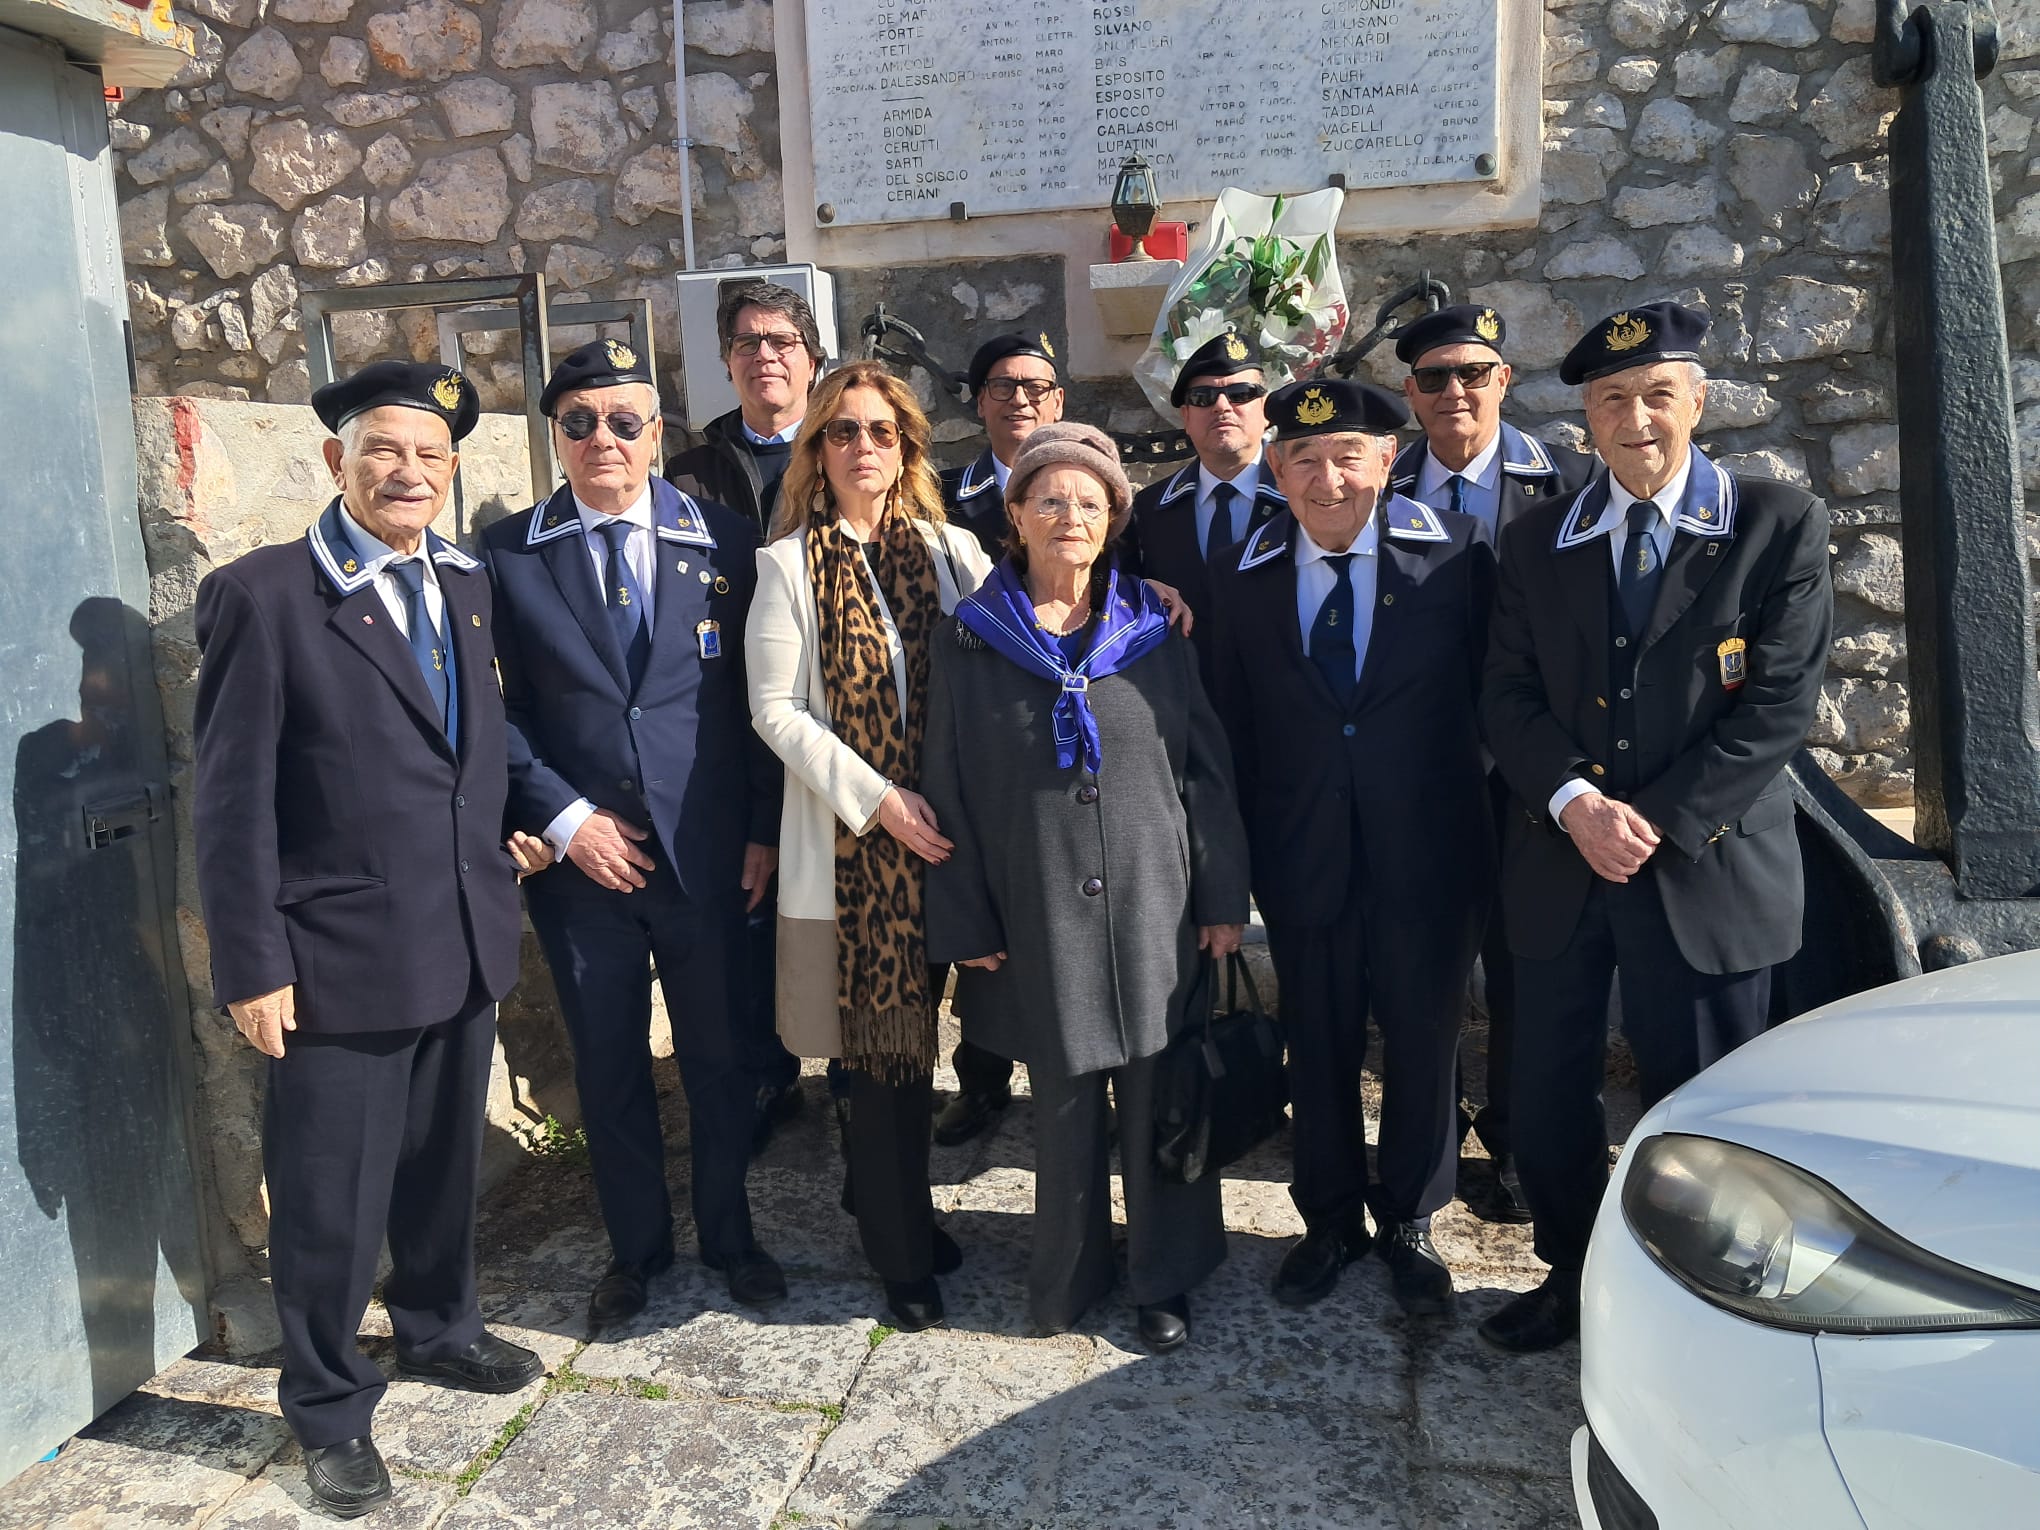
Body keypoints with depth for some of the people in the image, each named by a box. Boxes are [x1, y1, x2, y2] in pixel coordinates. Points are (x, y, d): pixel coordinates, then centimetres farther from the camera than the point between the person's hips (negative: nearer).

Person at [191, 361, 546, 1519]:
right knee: (332, 1198, 9)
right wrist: (252, 966, -12)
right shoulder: (261, 594, -11)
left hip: (467, 944, 6)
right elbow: (233, 800, -11)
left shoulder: (467, 585, 7)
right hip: (339, 958, -5)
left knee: (446, 1163, 22)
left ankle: (441, 1329, 45)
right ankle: (330, 1408, 31)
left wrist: (503, 843, 4)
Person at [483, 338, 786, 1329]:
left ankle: (728, 1235, 35)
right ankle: (635, 1246, 35)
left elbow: (761, 698, 2)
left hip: (707, 853, 0)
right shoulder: (507, 554, 1)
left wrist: (765, 830, -2)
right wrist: (562, 817, -9)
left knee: (721, 1057, 13)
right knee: (608, 1065, 14)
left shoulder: (724, 542, 1)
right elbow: (497, 710, 1)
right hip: (580, 858, 0)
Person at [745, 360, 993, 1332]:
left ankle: (879, 1198, 35)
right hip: (846, 834, -2)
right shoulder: (789, 564, -1)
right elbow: (775, 709, -7)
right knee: (884, 1042, 5)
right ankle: (903, 1251, 22)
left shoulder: (952, 551, 6)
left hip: (940, 832, 3)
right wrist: (878, 798, -14)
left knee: (908, 1029, 12)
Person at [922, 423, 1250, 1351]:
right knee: (1065, 1103, 10)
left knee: (1157, 1099, 9)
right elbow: (950, 789, 1)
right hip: (1038, 915, -1)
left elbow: (1205, 767, 4)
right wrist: (966, 924, -1)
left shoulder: (1153, 629, 3)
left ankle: (1164, 1277, 30)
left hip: (1152, 904, 1)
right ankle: (1068, 1277, 32)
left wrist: (1222, 895, 0)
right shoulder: (970, 640, 0)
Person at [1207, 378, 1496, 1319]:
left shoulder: (1454, 551, -5)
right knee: (1319, 1049, 15)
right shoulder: (1243, 580, 1)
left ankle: (1409, 1224, 37)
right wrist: (1242, 857, 2)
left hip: (1428, 854, -1)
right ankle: (1332, 1218, 38)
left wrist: (1493, 821, -4)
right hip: (1303, 860, 2)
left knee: (1423, 1045, 14)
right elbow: (1234, 729, 3)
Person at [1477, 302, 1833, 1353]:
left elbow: (1779, 703, -8)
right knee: (1548, 1093, 12)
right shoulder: (1536, 543, 8)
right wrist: (1574, 803, -14)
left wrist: (1657, 822, -15)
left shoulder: (1780, 527, -1)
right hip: (1560, 865, 3)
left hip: (1707, 871, -3)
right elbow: (1508, 693, 3)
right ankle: (1573, 1275, 34)